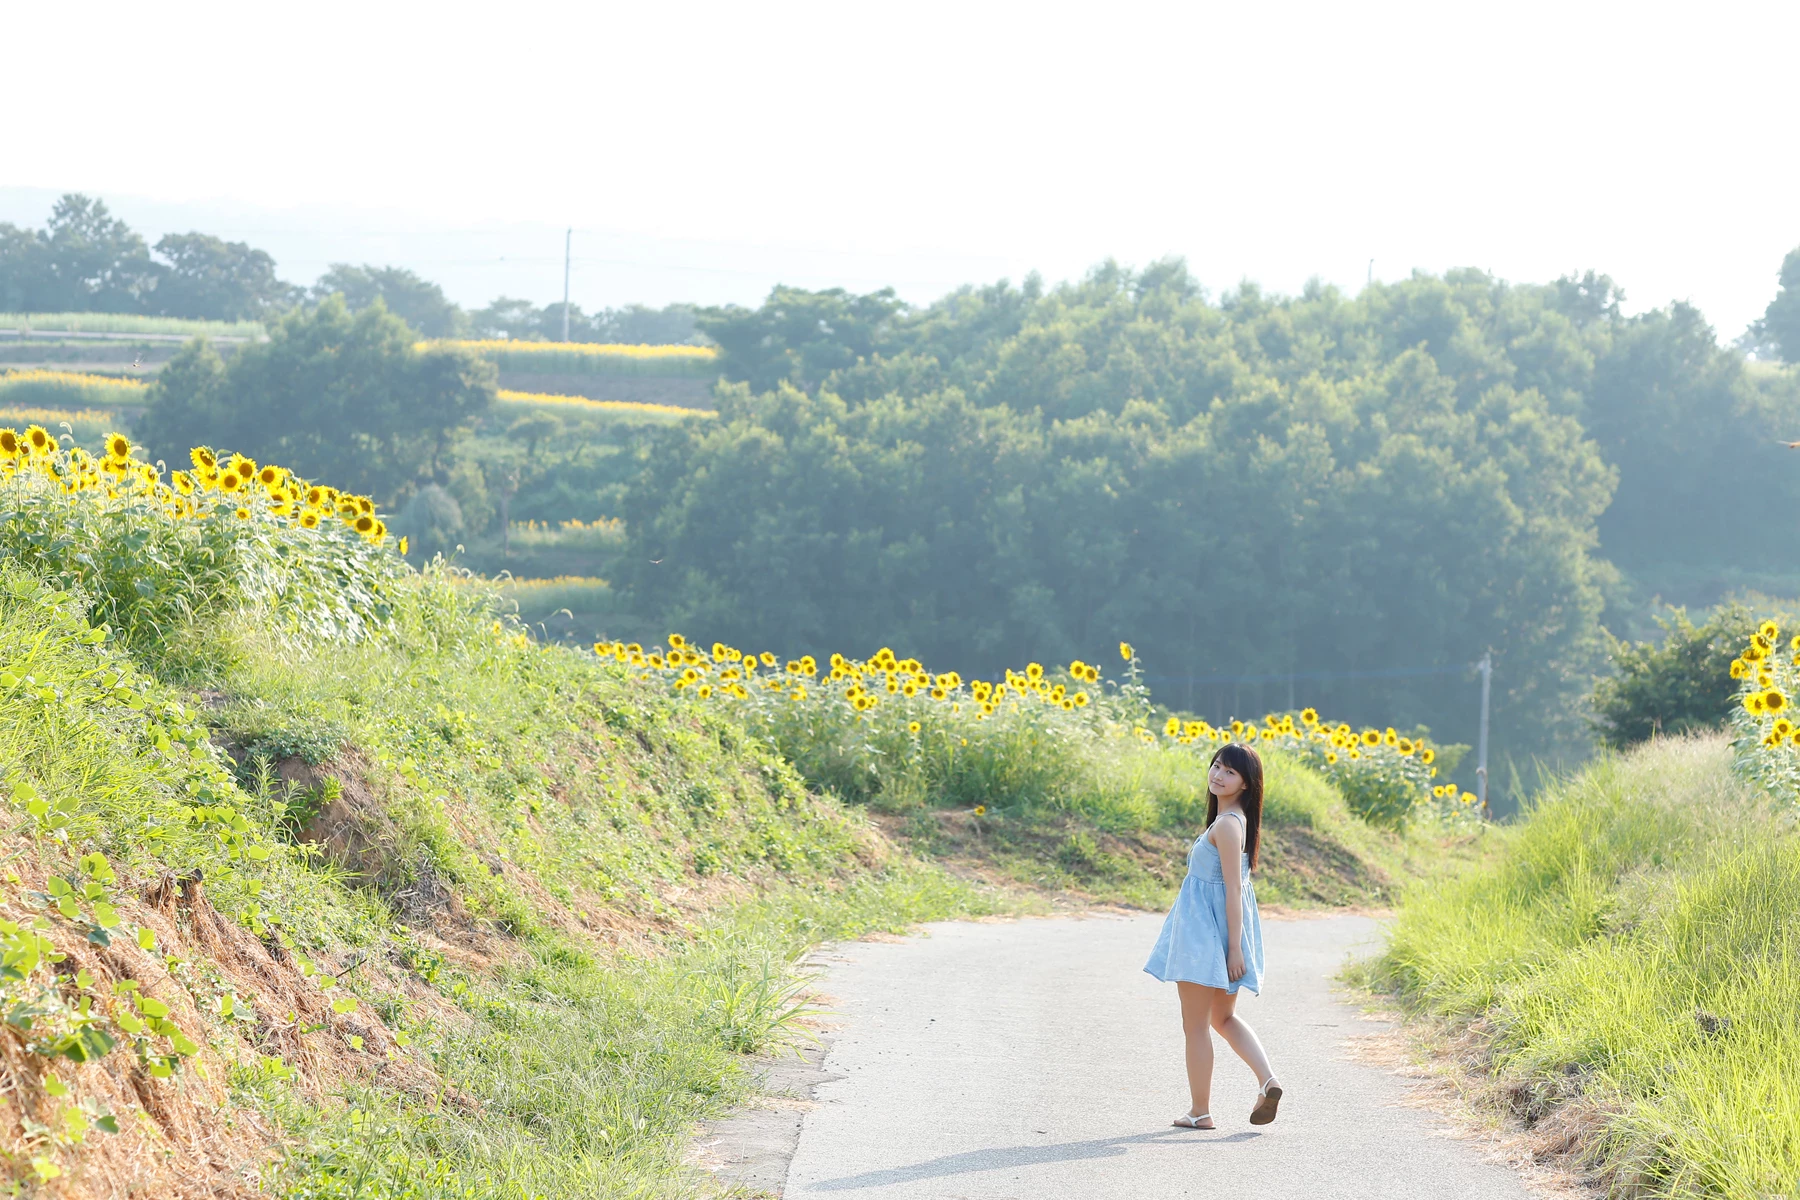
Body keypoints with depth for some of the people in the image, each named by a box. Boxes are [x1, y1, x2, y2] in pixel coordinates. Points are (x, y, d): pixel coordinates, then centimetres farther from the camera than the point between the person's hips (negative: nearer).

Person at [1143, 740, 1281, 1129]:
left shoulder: (1227, 824, -19)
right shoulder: (1235, 819, 10)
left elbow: (1233, 888, -21)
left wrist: (1234, 948, -21)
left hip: (1207, 931, -10)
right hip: (1212, 932, 10)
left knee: (1195, 1024, 2)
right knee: (1223, 1017, 22)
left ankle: (1201, 1112, 9)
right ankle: (1268, 1080, 7)